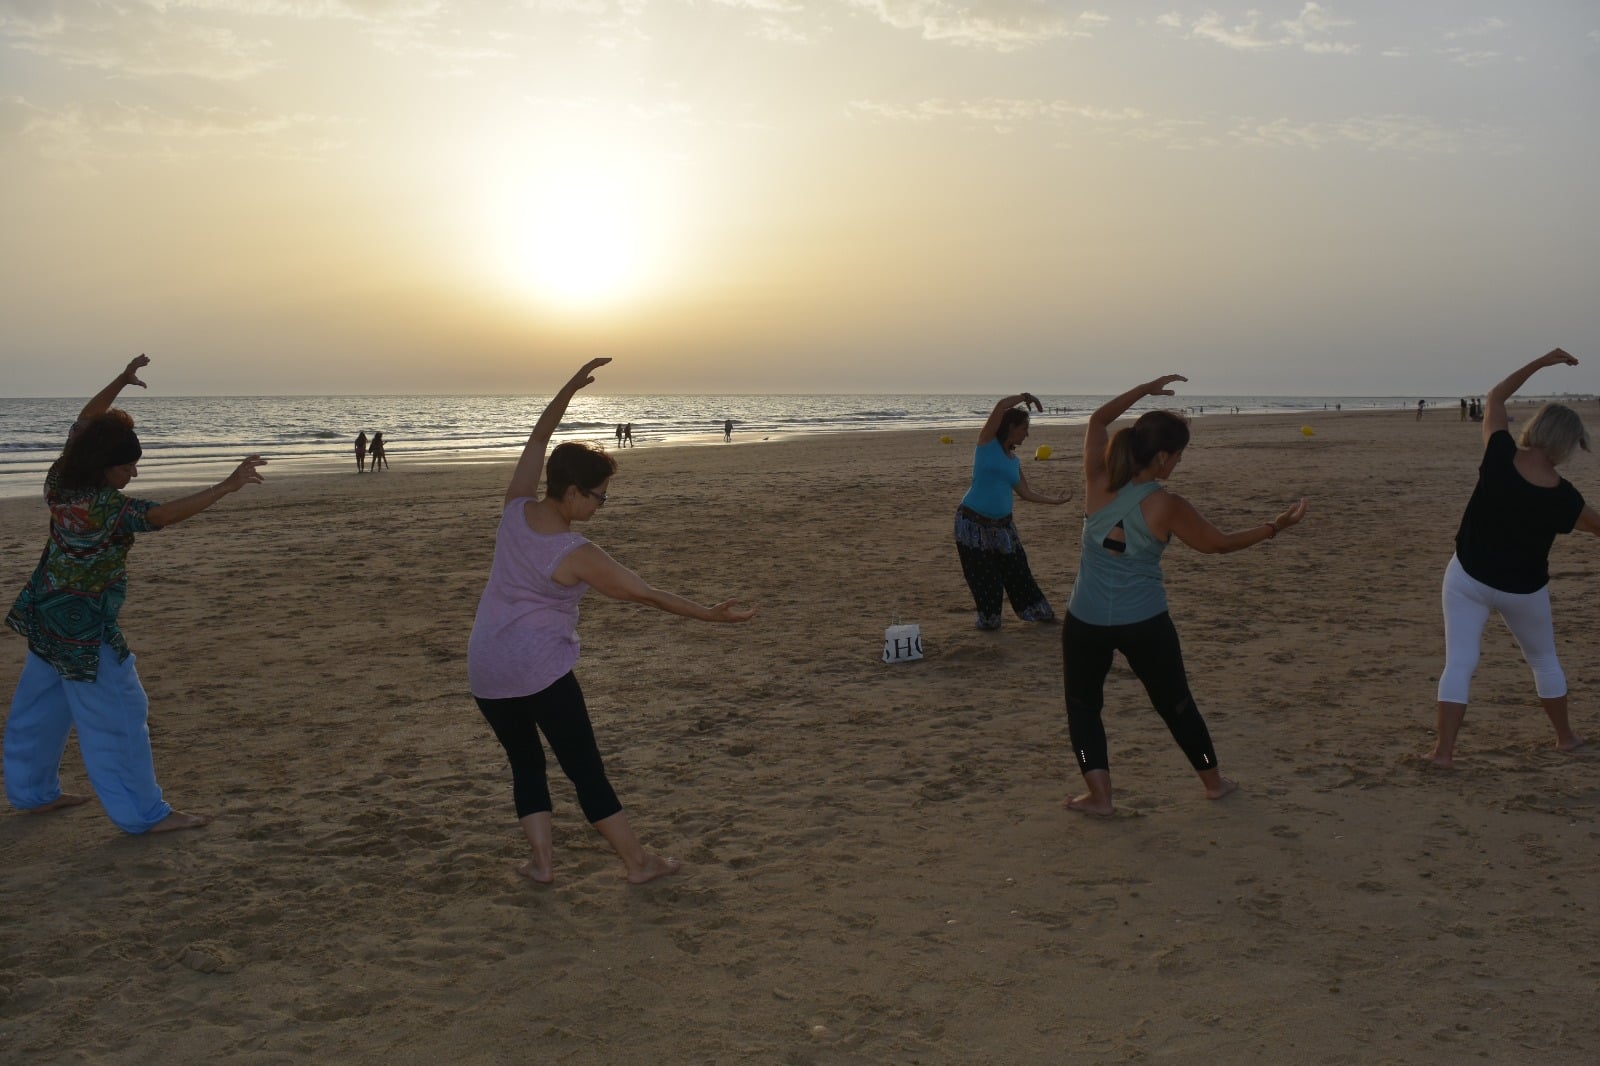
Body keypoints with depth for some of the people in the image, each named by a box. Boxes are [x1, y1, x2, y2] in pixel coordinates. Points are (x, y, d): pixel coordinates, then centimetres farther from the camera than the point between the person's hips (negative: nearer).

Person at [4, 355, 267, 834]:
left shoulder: (62, 481, -4)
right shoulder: (101, 506, -28)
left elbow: (83, 422, 11)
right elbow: (163, 515, -38)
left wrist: (121, 381, 10)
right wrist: (228, 485, -42)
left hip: (49, 613, 10)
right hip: (84, 625, -9)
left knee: (42, 704, 21)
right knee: (118, 715, -2)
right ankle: (143, 813, 4)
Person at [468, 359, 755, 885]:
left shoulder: (515, 509, -4)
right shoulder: (577, 556, -18)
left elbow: (539, 437, 8)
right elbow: (648, 593, -13)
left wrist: (571, 386, 6)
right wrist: (710, 614, -7)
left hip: (486, 672, 6)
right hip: (541, 670, -6)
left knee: (526, 763, 18)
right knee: (586, 770, 2)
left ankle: (541, 860, 11)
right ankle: (638, 861, 10)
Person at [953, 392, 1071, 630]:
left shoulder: (1014, 460, 13)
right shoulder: (987, 442, -5)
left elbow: (1026, 492, 19)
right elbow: (1001, 407, -18)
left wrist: (1057, 500, 23)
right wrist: (1024, 397, -6)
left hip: (1002, 525, 6)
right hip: (974, 523, -6)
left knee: (1017, 570, 11)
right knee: (984, 576, 0)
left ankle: (1037, 612, 25)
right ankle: (988, 619, 19)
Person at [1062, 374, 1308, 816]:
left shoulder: (1098, 482, -7)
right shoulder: (1167, 507, -14)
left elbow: (1098, 420, 11)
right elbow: (1219, 543, 2)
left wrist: (1145, 389, 13)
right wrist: (1274, 527, 11)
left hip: (1085, 621, 1)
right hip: (1145, 623, -1)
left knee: (1083, 704, 18)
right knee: (1176, 705, 19)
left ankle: (1099, 796, 11)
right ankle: (1213, 781, 37)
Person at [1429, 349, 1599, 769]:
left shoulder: (1500, 457, -15)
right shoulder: (1563, 497, -16)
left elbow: (1495, 397, 1)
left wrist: (1542, 362, 6)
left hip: (1468, 577, 0)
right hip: (1523, 590, 0)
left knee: (1459, 663, -1)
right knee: (1544, 660, 23)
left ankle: (1443, 749, -8)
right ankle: (1565, 736, 39)